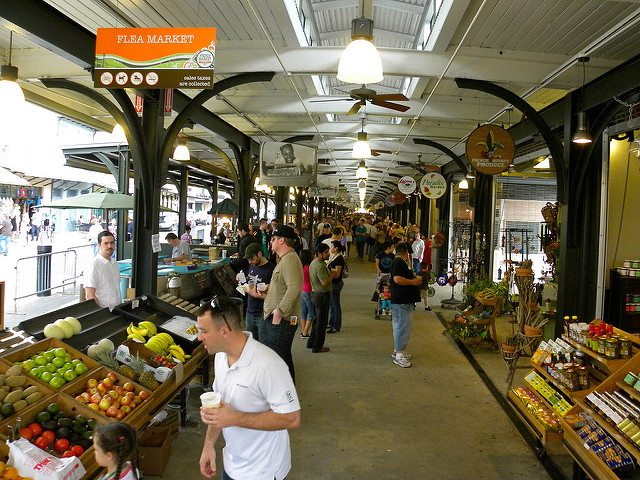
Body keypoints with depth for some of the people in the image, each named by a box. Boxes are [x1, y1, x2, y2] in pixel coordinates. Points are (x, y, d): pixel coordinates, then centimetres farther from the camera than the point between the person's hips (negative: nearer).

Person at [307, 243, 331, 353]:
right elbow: (325, 282, -29)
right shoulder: (320, 266, -23)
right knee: (321, 322, 0)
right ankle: (317, 347, 8)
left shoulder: (313, 263, 10)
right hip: (322, 295, -10)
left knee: (317, 319, 20)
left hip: (314, 293, 10)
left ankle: (311, 342, 29)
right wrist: (332, 275, -13)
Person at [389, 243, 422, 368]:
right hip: (401, 301, -11)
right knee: (402, 326, -9)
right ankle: (398, 355, -5)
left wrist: (415, 279, 18)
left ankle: (398, 350, 26)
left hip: (406, 301, 11)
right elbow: (397, 279, -26)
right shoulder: (398, 262, -15)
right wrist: (413, 282, -16)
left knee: (404, 326, 17)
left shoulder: (401, 262, 20)